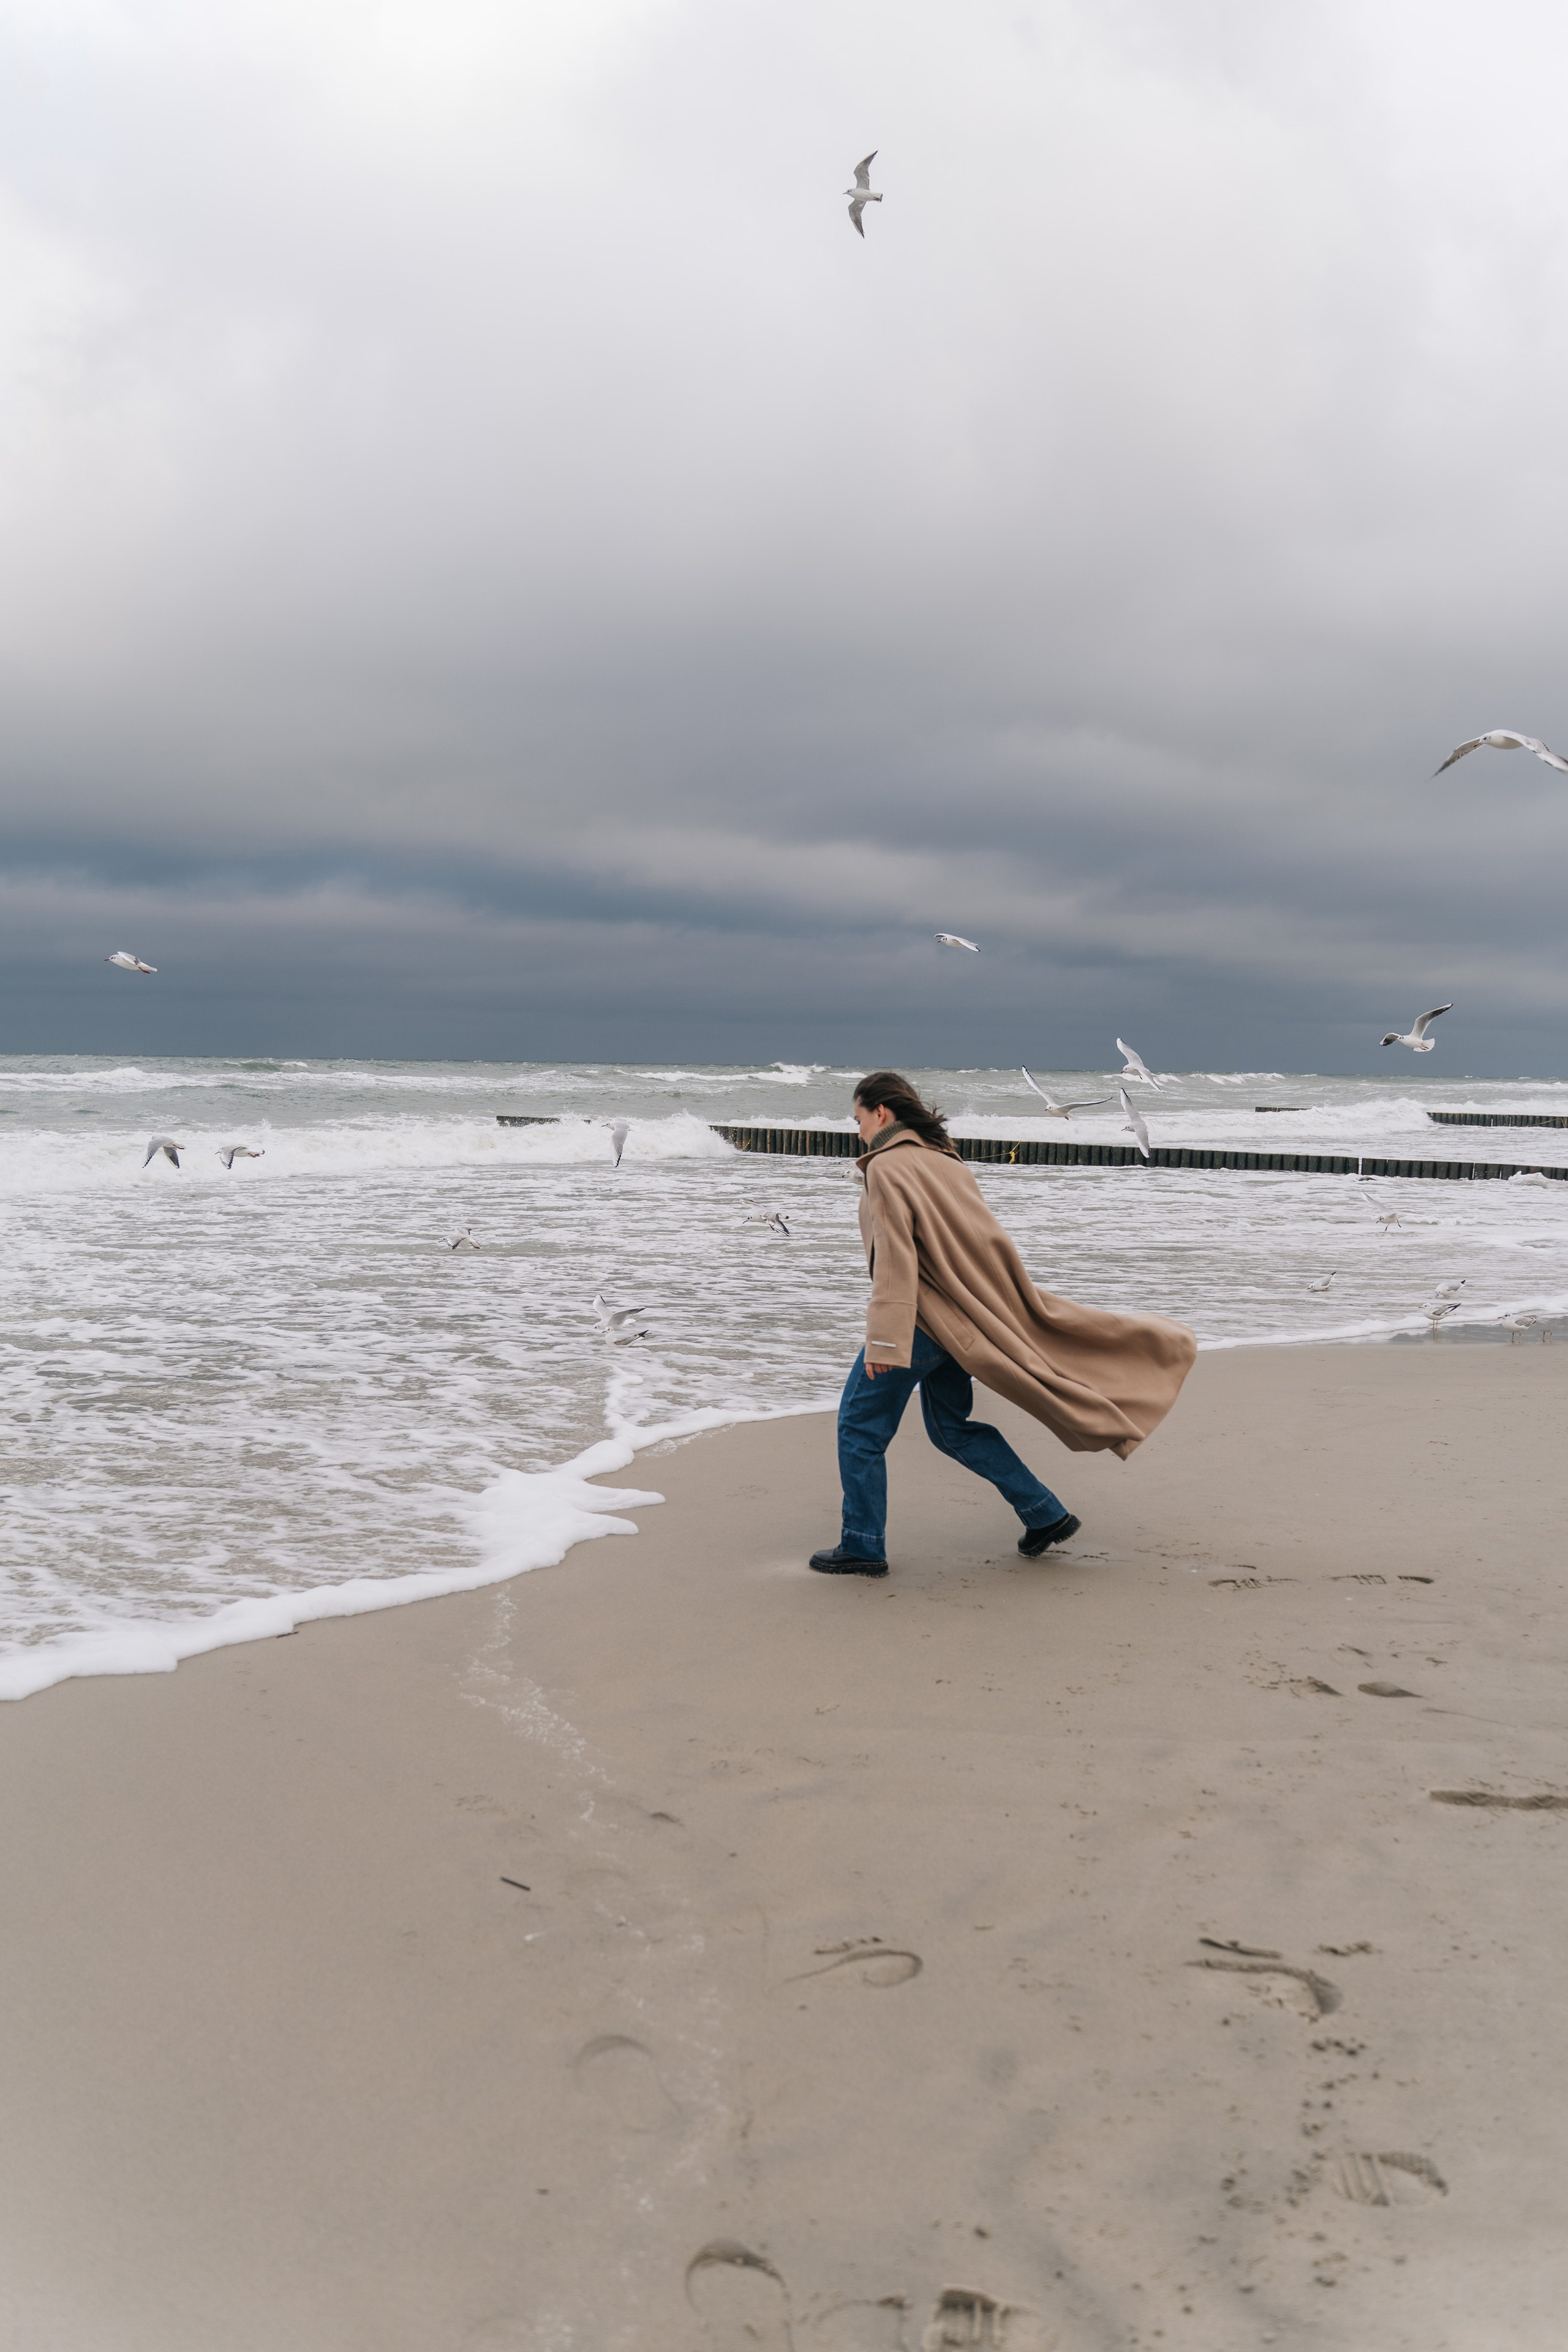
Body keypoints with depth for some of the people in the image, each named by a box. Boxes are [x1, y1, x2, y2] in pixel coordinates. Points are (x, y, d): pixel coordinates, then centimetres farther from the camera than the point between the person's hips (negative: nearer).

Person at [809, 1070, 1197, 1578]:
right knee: (951, 1428, 19)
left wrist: (882, 1340, -25)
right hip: (960, 1313, 9)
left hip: (922, 1321, -9)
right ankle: (1045, 1513, 18)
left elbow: (894, 1255, -22)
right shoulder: (943, 1160, 12)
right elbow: (981, 1239, 18)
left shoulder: (886, 1167, -14)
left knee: (860, 1424, 4)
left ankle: (862, 1546, 9)